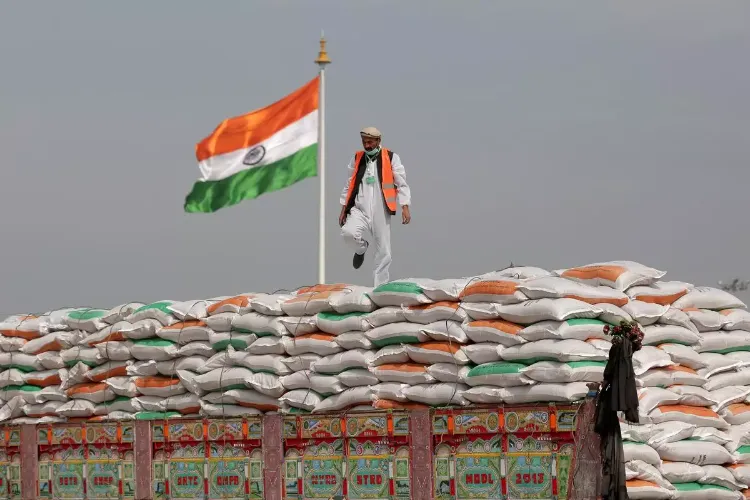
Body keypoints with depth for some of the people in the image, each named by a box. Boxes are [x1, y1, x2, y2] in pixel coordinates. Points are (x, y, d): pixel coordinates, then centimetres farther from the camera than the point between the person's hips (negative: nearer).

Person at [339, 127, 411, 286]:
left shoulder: (391, 158, 2)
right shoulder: (357, 159, 12)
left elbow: (402, 184, 1)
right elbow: (349, 185, 19)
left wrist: (405, 207, -9)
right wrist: (343, 209, 16)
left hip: (381, 212, -1)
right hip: (359, 210, 2)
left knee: (383, 252, -1)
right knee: (348, 232, -27)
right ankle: (361, 248, 7)